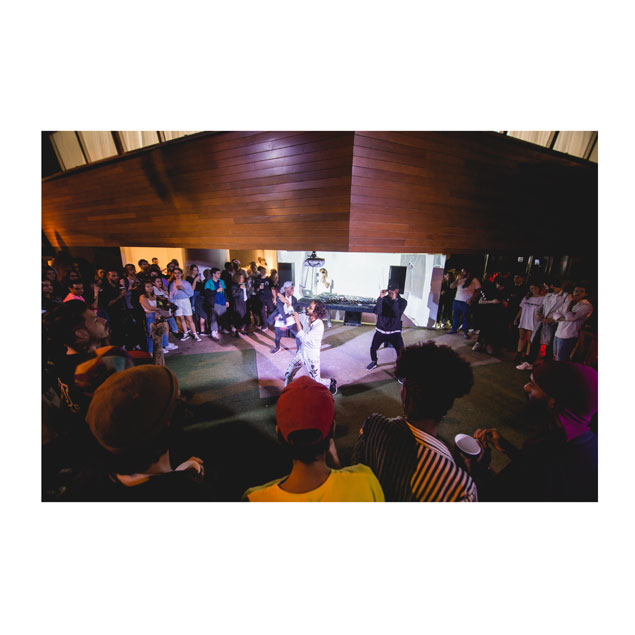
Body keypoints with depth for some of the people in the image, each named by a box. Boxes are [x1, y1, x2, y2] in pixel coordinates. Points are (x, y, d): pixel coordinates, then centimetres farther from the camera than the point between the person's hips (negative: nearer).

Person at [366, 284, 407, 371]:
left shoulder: (402, 301, -4)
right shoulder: (383, 299, -2)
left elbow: (397, 314, -21)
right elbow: (377, 311, -20)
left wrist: (394, 300, -26)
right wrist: (380, 298, -26)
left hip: (394, 332, -1)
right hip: (380, 330, 2)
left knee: (401, 352, -9)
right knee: (373, 348, 4)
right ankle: (374, 362, 34)